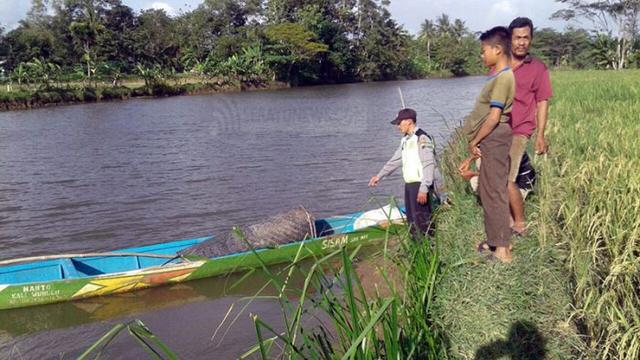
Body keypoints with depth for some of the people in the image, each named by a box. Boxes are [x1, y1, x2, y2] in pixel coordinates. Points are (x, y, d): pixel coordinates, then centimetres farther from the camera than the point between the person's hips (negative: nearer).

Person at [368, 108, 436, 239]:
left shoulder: (422, 138, -13)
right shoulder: (405, 140, 16)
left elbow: (429, 165, -18)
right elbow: (395, 160, 24)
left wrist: (424, 189, -23)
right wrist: (379, 176, 23)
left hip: (420, 185, -9)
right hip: (409, 184, 9)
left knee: (422, 220, -8)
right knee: (412, 221, 14)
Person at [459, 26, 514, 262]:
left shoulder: (503, 78, -17)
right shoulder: (500, 76, 13)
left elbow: (494, 117, -20)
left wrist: (474, 142, -11)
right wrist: (477, 142, 15)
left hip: (493, 141, -10)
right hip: (491, 142, 10)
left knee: (494, 192, -5)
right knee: (488, 191, 16)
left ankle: (502, 249, 1)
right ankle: (496, 239, 27)